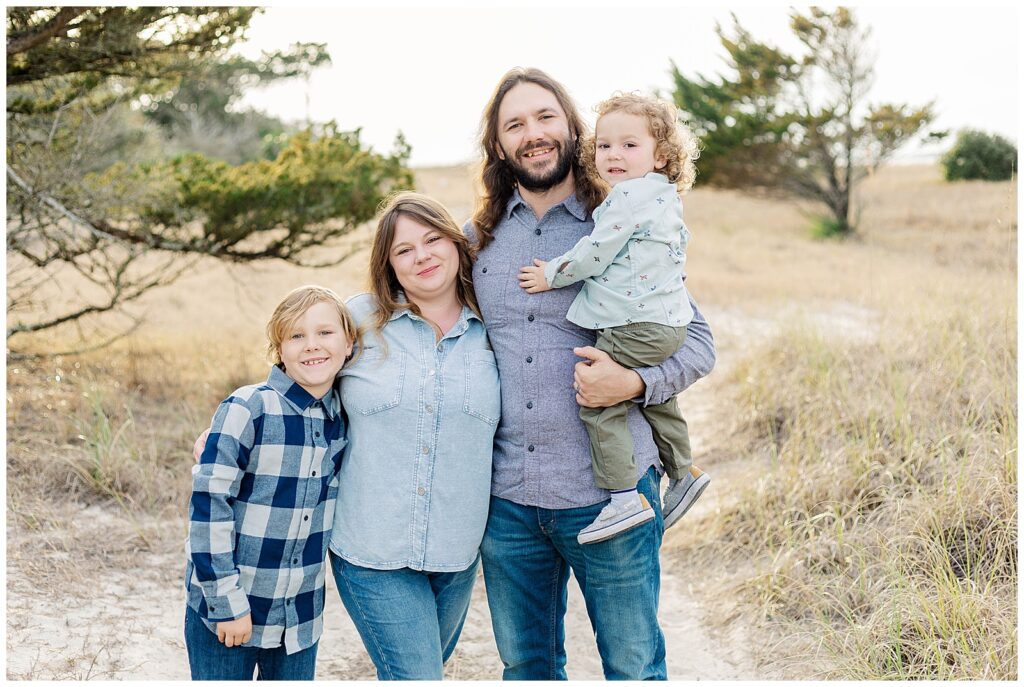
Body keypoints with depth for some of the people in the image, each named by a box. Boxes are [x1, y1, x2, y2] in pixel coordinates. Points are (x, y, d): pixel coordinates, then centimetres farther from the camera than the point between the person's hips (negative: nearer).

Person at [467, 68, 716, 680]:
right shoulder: (478, 238, 8)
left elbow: (698, 341, 1)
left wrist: (634, 383, -19)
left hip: (608, 493, -3)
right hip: (506, 497, 3)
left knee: (634, 668, 8)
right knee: (526, 666, 18)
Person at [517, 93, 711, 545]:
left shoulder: (630, 195, -14)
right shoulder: (666, 199, 17)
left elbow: (595, 254, -15)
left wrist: (551, 276, -2)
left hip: (634, 326, -11)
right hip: (669, 322, 11)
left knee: (598, 404, -9)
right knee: (655, 400, 25)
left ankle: (625, 498, -11)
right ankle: (683, 472, 37)